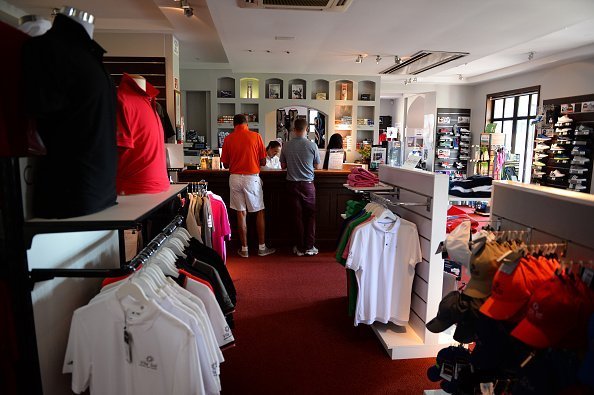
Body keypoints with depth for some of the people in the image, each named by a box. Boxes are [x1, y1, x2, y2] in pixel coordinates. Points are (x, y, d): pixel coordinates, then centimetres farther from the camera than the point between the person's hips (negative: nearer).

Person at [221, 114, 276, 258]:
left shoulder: (228, 139, 0)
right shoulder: (255, 136, -5)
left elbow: (226, 164, 5)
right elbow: (263, 162, -3)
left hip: (235, 178, 2)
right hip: (252, 177, -2)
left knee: (241, 213, 8)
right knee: (259, 212, 10)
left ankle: (244, 249, 14)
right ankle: (262, 247, 15)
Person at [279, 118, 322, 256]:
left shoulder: (286, 146, -4)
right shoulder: (312, 145, -9)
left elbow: (283, 166, 6)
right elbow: (318, 166, 0)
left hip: (292, 184, 2)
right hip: (308, 184, -2)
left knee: (297, 216, 8)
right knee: (310, 215, 11)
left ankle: (300, 248, 14)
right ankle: (309, 247, 12)